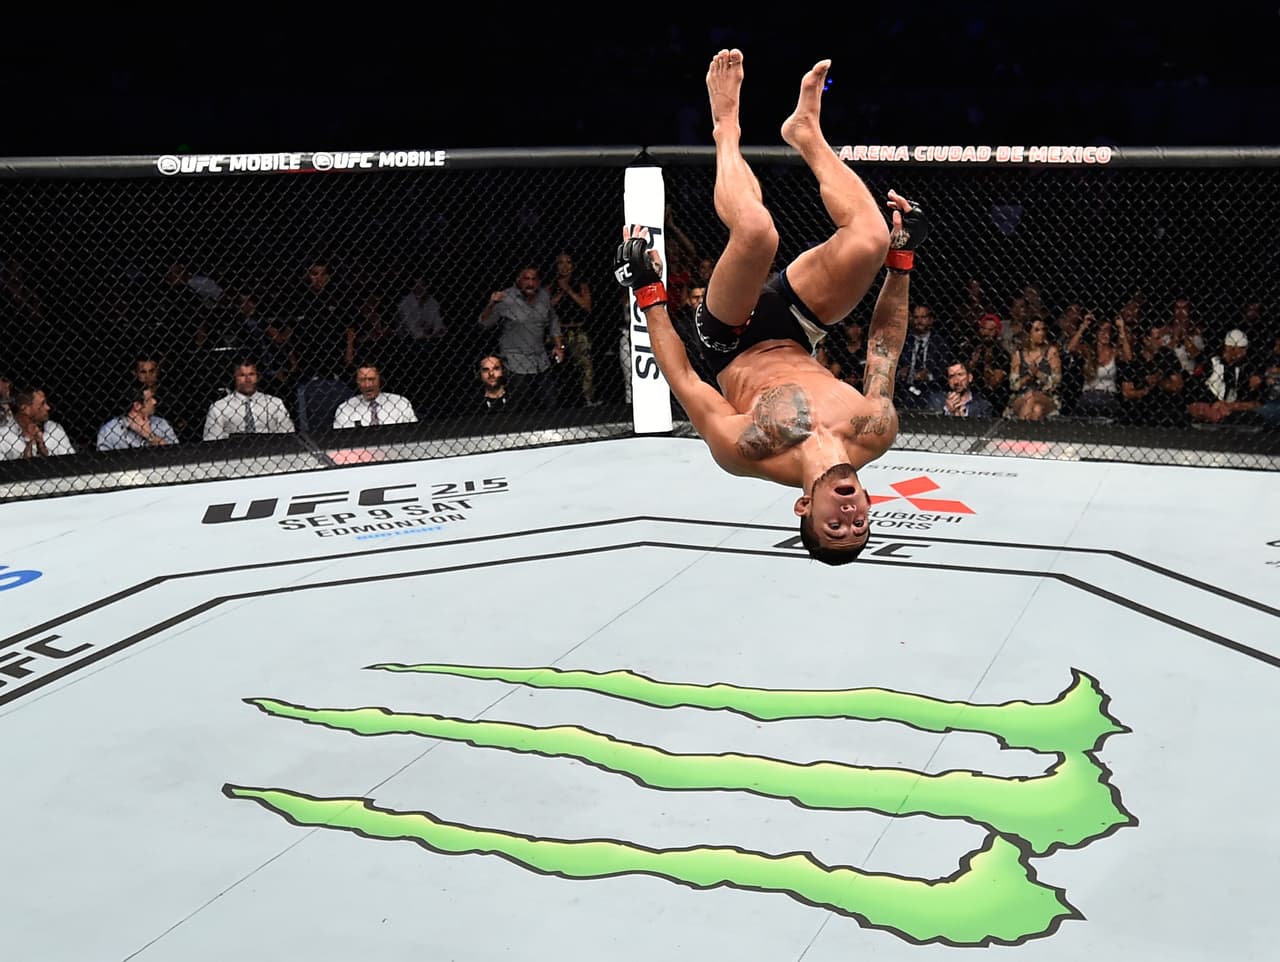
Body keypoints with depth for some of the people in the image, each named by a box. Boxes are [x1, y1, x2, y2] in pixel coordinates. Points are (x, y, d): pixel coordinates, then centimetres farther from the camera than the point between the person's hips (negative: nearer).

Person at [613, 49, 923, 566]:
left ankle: (727, 126, 2)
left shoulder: (742, 452, -36)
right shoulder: (876, 435, -28)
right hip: (792, 336, 2)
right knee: (870, 239, -25)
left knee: (756, 232, -31)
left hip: (735, 344, -2)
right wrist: (901, 258, -12)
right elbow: (883, 346, -13)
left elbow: (683, 380, -23)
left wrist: (649, 294, -19)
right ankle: (806, 131, 7)